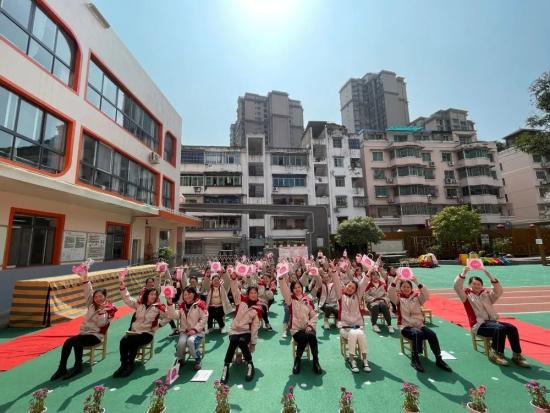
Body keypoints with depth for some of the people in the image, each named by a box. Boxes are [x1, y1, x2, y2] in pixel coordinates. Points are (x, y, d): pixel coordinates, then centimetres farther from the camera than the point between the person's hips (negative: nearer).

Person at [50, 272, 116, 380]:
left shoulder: (110, 309, -5)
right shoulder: (91, 304, 9)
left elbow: (101, 323, -15)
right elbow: (88, 292, -5)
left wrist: (102, 310, -29)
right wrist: (85, 277, -19)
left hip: (96, 335, -5)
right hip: (84, 332, 5)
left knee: (77, 341, -29)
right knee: (68, 342, -22)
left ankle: (78, 366, -15)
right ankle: (62, 368, -13)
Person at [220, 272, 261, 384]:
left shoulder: (258, 308, -1)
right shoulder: (240, 300, 0)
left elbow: (255, 325, -1)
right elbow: (235, 290, -11)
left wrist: (253, 341, -2)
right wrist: (233, 279, -30)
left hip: (247, 332, 0)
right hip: (234, 330, 1)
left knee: (242, 341, -31)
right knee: (233, 341, -30)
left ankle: (250, 365, -11)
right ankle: (226, 367, -16)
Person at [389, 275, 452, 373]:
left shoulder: (416, 297, 10)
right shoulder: (398, 298, 3)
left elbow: (426, 294, -11)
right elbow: (390, 293, -19)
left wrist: (417, 282, -22)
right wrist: (395, 281, -31)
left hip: (419, 325, 3)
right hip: (406, 327, -3)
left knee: (432, 334, -25)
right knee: (418, 333, -33)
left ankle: (438, 359, -10)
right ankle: (414, 359, -22)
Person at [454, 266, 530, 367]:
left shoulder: (486, 294, 20)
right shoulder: (467, 295, 5)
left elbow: (499, 291, 5)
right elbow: (457, 287, -15)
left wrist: (489, 276, -6)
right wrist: (463, 273, -24)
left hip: (492, 321, 6)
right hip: (479, 325, -5)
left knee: (512, 328, -20)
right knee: (501, 328, -30)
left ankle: (517, 355, -10)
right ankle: (496, 354, -17)